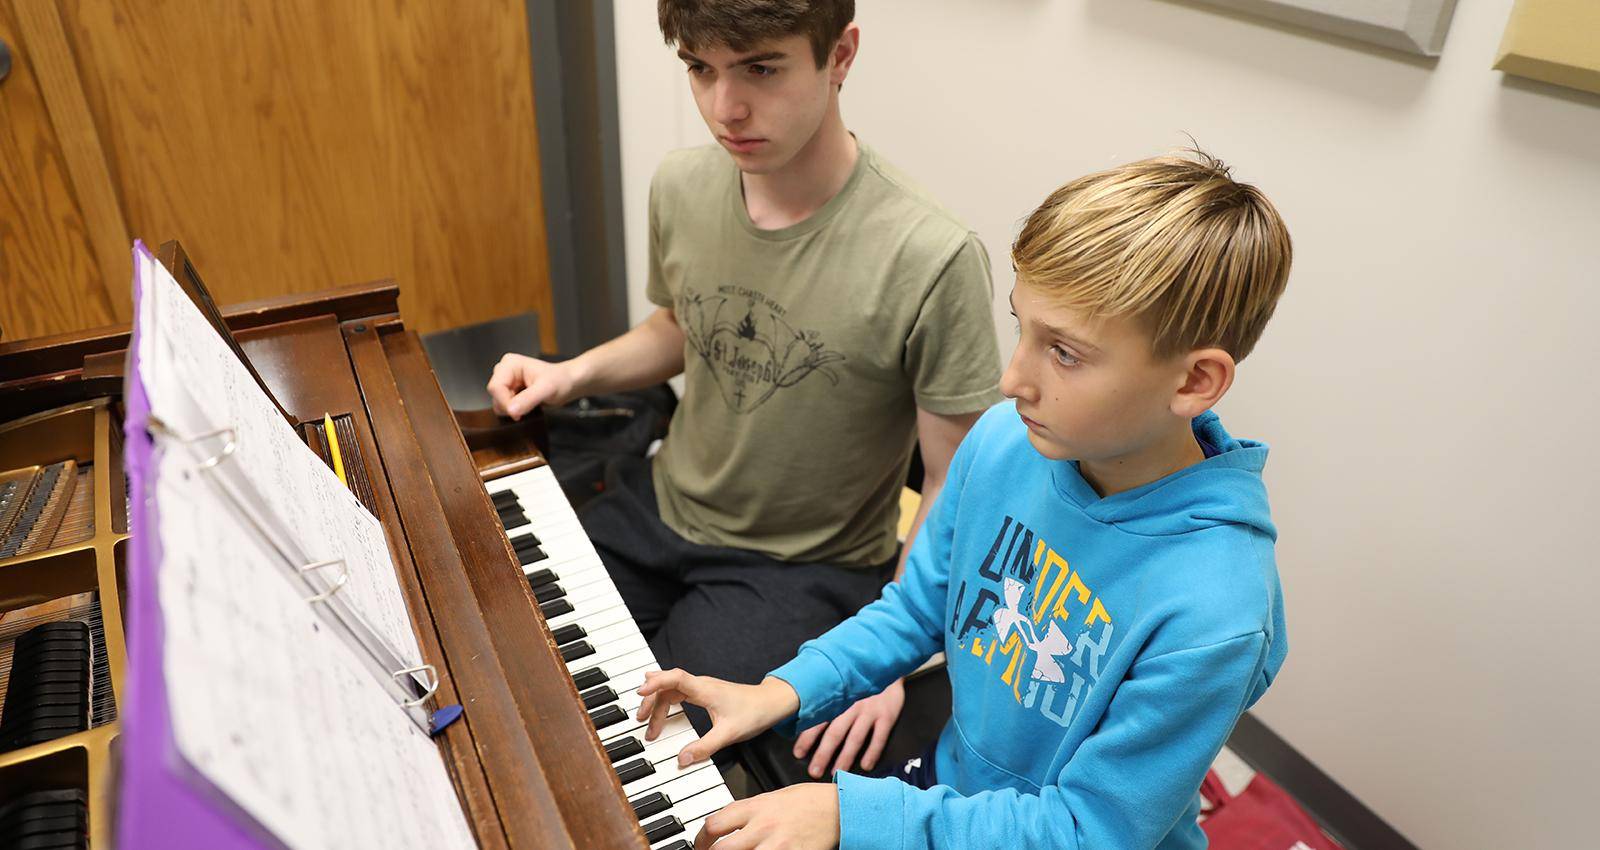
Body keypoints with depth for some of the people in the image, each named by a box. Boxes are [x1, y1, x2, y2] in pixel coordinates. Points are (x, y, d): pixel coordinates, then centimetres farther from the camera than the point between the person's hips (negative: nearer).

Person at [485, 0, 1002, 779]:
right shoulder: (681, 187, -7)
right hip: (658, 508, 6)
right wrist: (572, 376, -2)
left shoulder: (931, 262, -26)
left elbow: (954, 492, -16)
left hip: (803, 567, -5)